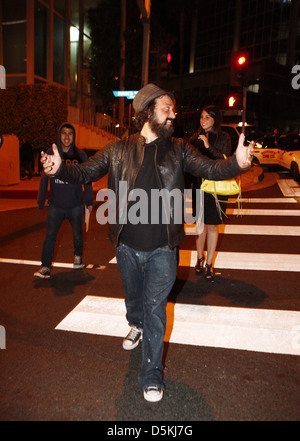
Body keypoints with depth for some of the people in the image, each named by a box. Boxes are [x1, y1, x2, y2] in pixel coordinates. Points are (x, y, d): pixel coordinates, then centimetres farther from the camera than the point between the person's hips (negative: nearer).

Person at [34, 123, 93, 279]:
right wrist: (41, 200, 3)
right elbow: (45, 178, 4)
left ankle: (78, 256, 39)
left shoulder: (80, 155, 0)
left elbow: (86, 179, 3)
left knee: (77, 234, 13)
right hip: (55, 205, 0)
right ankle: (46, 266, 10)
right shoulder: (51, 153, 1)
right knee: (50, 235, -1)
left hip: (75, 205, 0)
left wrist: (89, 201, 1)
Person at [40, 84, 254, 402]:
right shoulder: (118, 150, -2)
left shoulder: (178, 150, -1)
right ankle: (136, 326, 59)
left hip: (162, 248, -1)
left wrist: (236, 163, -30)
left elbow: (210, 169, -9)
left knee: (155, 308, 4)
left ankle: (151, 375, 21)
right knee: (132, 295, 25)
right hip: (127, 245, 2)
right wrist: (60, 169, -21)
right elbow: (86, 172, -1)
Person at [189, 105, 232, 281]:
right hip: (199, 186, 2)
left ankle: (209, 264, 15)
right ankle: (200, 258, 27)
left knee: (212, 226, 3)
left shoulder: (223, 137, 0)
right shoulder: (196, 137, 7)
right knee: (201, 224, 9)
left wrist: (208, 147, -20)